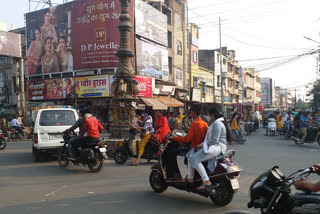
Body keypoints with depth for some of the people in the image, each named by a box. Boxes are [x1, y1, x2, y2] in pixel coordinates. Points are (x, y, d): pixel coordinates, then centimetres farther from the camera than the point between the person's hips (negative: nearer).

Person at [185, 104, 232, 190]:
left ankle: (206, 182, -23)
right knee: (190, 155, 5)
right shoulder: (217, 122, 19)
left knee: (195, 159, -23)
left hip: (217, 147, -11)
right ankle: (190, 177, 2)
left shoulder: (217, 123, -15)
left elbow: (214, 140, -22)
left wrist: (202, 145, -12)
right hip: (212, 146, 11)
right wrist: (202, 144, 7)